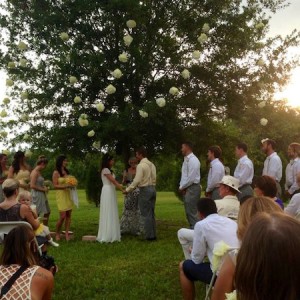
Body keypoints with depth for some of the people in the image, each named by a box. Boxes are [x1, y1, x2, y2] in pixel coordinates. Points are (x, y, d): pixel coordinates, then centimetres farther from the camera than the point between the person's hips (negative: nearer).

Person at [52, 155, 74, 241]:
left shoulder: (66, 171, 12)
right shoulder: (56, 173, -5)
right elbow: (55, 185, -9)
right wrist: (65, 186, -20)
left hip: (68, 194, 6)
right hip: (61, 195, -6)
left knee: (68, 215, 2)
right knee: (63, 216, -8)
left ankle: (67, 233, 8)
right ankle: (57, 233, 12)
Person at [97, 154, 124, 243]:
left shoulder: (109, 170, 18)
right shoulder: (105, 170, -12)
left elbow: (115, 181, 12)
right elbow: (113, 181, -17)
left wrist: (121, 186, 3)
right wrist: (122, 190, -18)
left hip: (111, 192, 10)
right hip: (107, 192, -10)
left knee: (112, 213, 10)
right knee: (108, 214, -6)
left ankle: (111, 234, 16)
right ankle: (107, 235, -2)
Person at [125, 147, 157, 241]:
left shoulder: (141, 165, -13)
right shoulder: (152, 165, 11)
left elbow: (137, 180, -18)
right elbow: (154, 179, 12)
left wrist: (128, 190, -11)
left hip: (145, 190, -8)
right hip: (152, 188, 8)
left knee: (146, 214, -2)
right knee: (151, 214, 12)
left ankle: (149, 236, 1)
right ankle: (153, 235, 16)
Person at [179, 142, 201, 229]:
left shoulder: (193, 160, -14)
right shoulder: (186, 160, 15)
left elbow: (191, 178, -20)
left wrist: (182, 187, -9)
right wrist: (181, 187, 5)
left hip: (192, 188, -10)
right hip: (186, 189, 10)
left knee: (191, 213, -9)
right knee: (189, 213, 12)